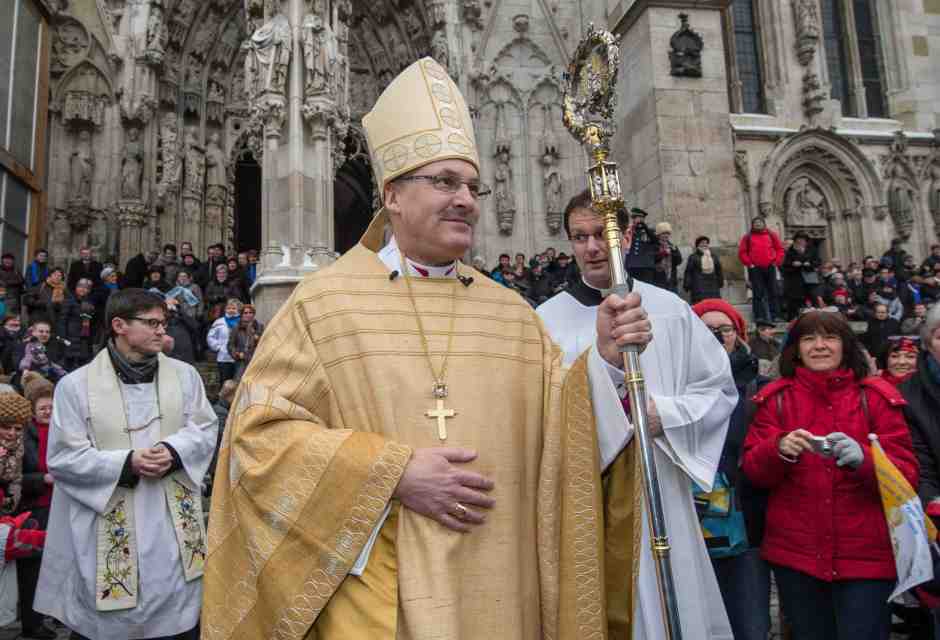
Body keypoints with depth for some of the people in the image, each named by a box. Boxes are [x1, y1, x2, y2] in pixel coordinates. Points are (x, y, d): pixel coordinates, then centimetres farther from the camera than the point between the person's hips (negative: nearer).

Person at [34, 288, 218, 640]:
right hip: (110, 527, -2)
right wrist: (125, 463, -18)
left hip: (174, 520, 2)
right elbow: (62, 457, -6)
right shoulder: (75, 385, -4)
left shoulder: (184, 375, 4)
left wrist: (173, 451, -16)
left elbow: (205, 429, 4)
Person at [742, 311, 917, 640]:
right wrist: (779, 450, -22)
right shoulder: (776, 398, 3)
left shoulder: (876, 398, 0)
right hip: (795, 553, 2)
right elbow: (753, 471, -1)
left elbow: (907, 476, -4)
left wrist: (862, 459, -24)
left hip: (866, 556, -1)